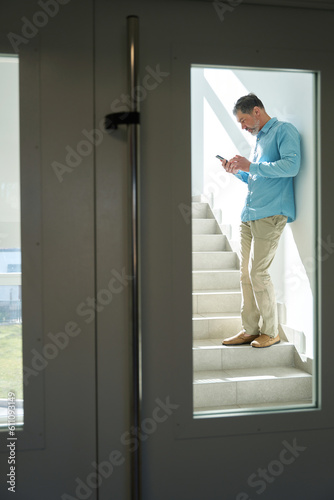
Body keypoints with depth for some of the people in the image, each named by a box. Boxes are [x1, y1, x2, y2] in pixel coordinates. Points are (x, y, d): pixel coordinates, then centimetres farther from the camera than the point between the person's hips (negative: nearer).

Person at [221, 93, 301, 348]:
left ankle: (271, 331, 3)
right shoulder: (260, 138, 24)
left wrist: (251, 166, -14)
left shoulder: (284, 130, -2)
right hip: (249, 215, 9)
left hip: (270, 213, -9)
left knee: (258, 272, -10)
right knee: (246, 274, 6)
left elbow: (291, 165, -18)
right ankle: (250, 330, 13)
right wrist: (238, 171, 13)